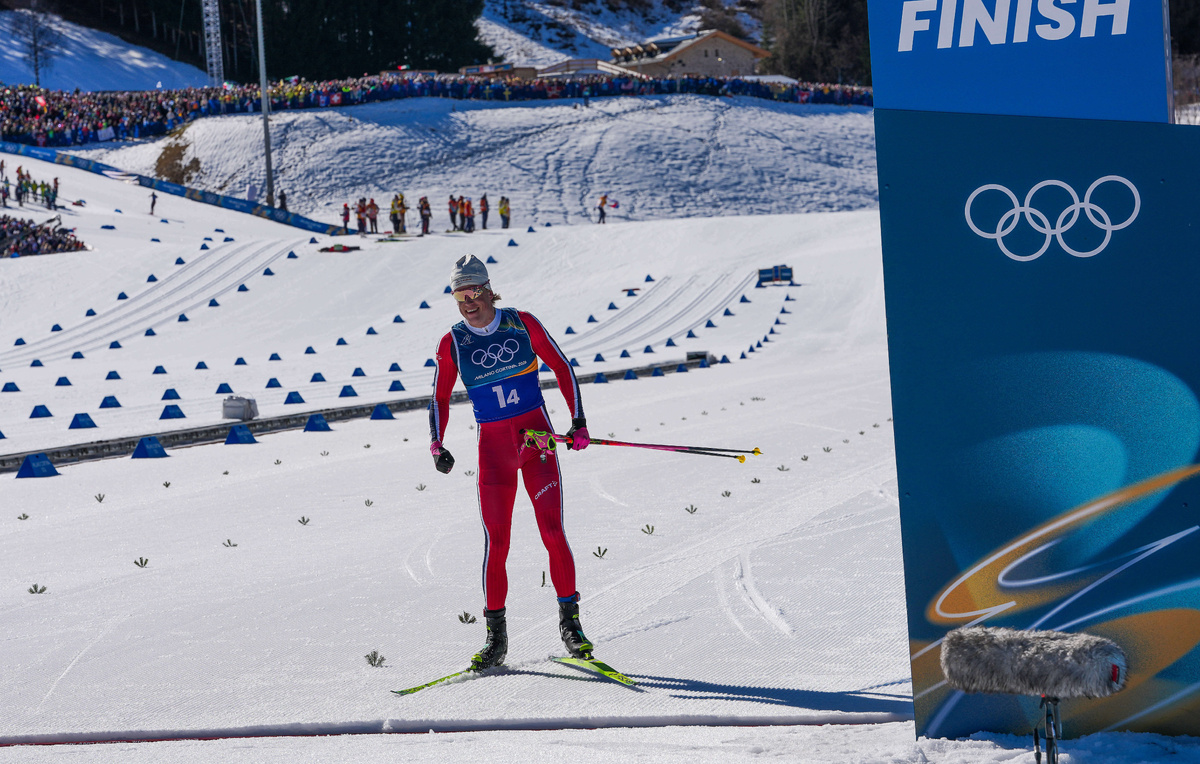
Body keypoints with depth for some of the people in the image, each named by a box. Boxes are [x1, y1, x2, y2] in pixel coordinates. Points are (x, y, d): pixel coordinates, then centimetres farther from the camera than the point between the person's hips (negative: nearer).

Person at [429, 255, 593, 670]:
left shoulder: (521, 323, 0)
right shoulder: (452, 343, 3)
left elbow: (560, 367, 7)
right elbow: (440, 398, 13)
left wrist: (578, 420, 1)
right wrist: (437, 446, 0)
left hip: (537, 437, -1)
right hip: (493, 445, 1)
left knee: (552, 530, -10)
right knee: (496, 542, -4)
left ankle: (570, 620, 0)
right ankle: (495, 635, 5)